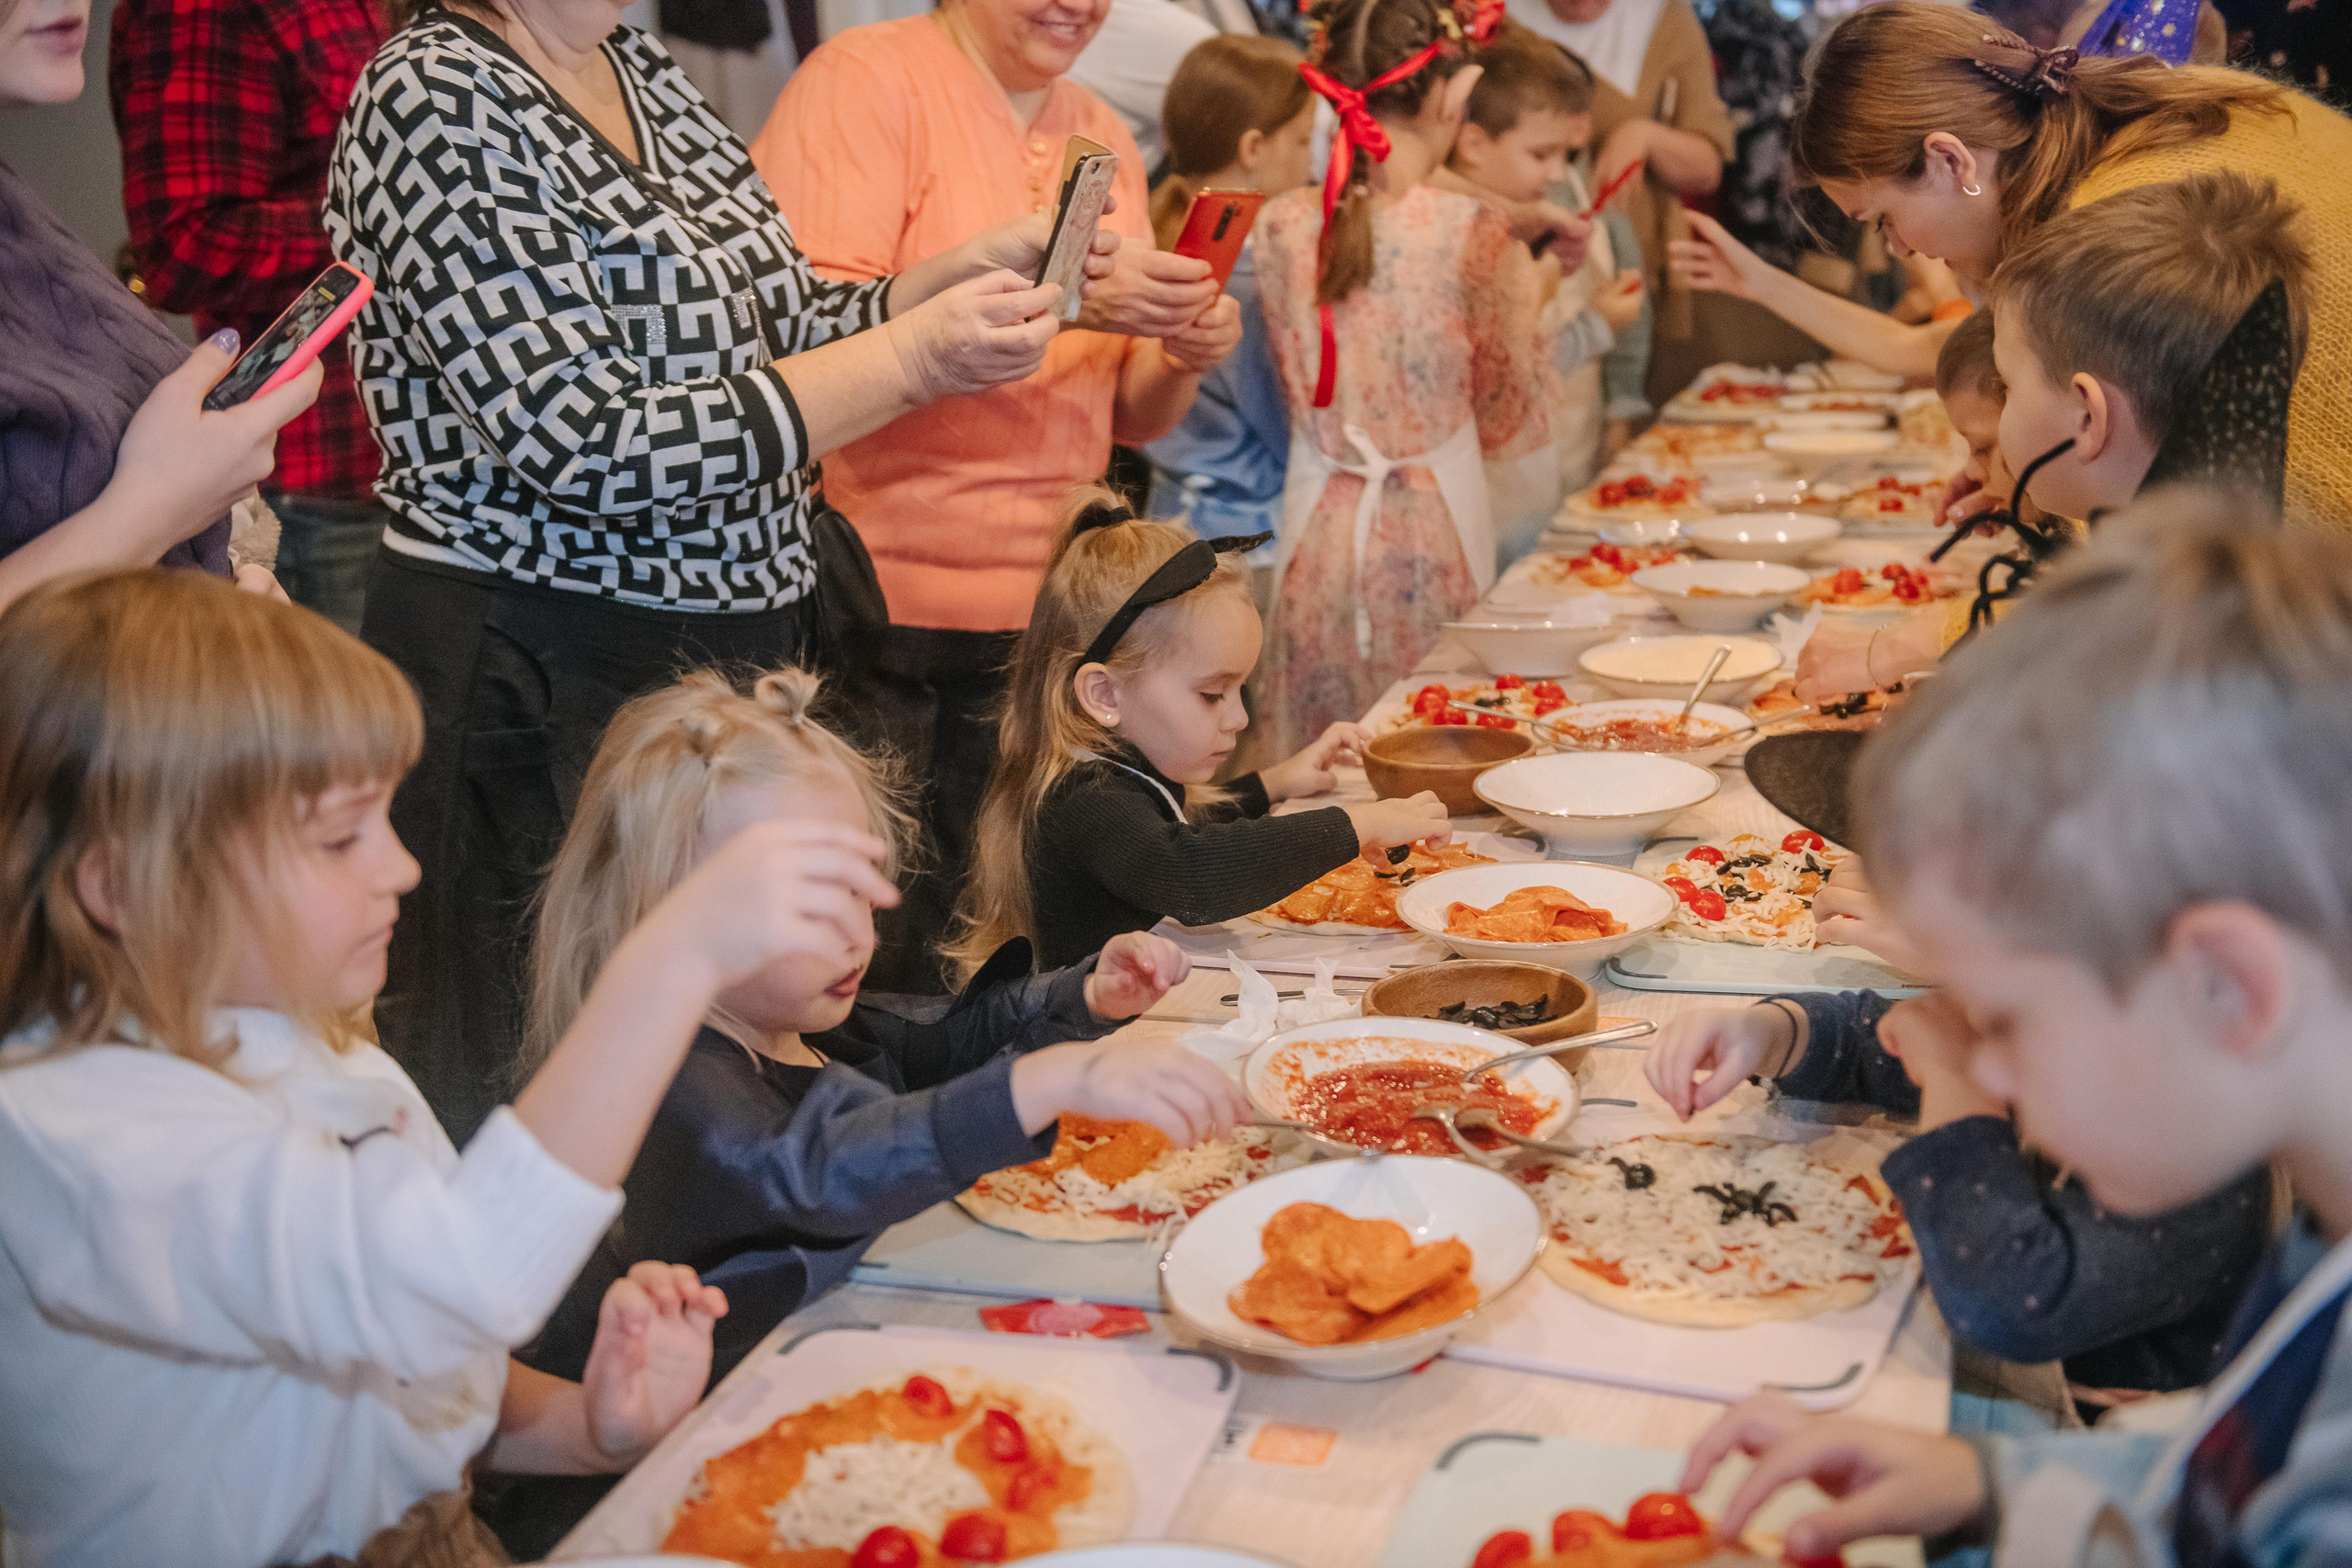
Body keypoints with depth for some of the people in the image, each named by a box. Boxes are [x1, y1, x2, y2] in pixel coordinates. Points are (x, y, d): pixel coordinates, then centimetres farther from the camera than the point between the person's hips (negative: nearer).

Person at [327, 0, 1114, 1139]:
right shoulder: (437, 100, -16)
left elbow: (754, 341, 17)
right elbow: (591, 445, -23)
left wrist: (964, 274, 2)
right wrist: (915, 358, -21)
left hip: (743, 640, 8)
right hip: (549, 689, -8)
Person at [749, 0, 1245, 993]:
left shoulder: (1105, 140, 16)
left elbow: (1128, 417, 19)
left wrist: (1186, 357, -3)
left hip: (1039, 613, 6)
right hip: (876, 604, -6)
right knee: (872, 959, -4)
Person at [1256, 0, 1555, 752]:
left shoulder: (1282, 226, -2)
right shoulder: (1474, 234, -12)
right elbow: (1507, 422, -2)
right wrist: (1528, 291, 12)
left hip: (1318, 528, 3)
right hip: (1433, 530, -3)